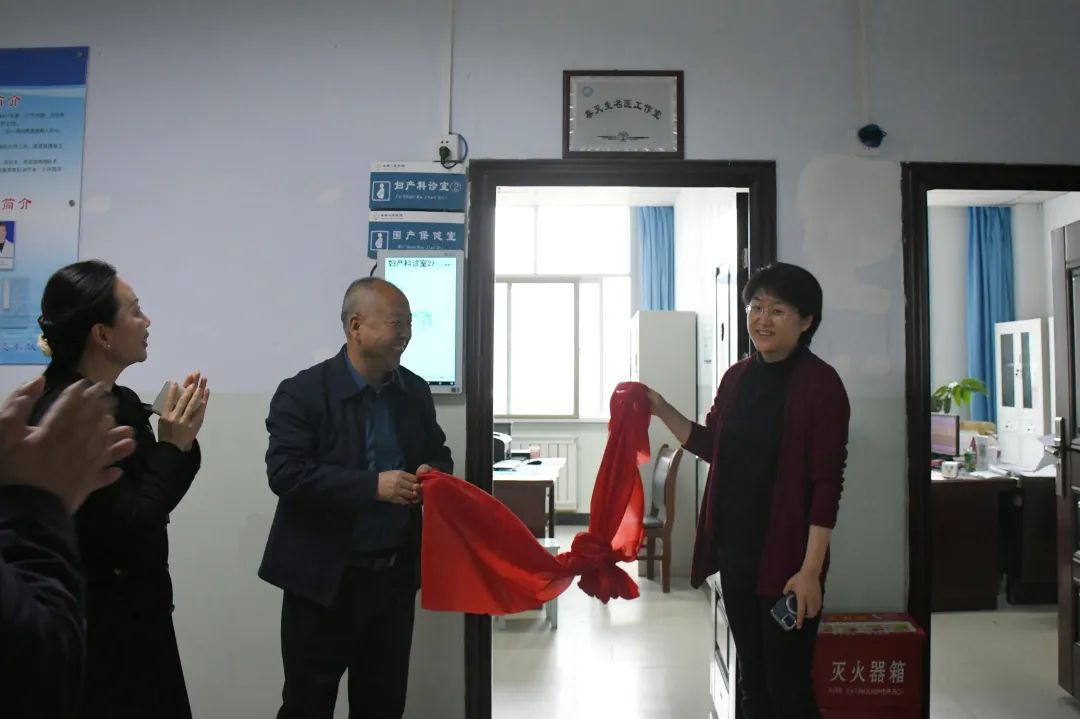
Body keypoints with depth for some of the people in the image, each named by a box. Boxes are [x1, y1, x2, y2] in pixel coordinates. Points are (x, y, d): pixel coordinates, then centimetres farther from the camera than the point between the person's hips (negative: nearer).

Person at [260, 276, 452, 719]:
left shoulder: (416, 391, 5)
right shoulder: (304, 392, -12)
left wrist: (433, 474, -9)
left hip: (395, 574, 5)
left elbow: (438, 454, 16)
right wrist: (372, 486, -27)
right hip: (325, 578, -5)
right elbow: (285, 473, -21)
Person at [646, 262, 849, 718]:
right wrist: (661, 410, 7)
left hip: (786, 558, -6)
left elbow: (827, 483, -15)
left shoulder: (820, 383, -13)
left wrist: (811, 570, -18)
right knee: (751, 678, 18)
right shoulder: (736, 377, 6)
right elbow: (712, 447, 18)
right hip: (734, 551, 6)